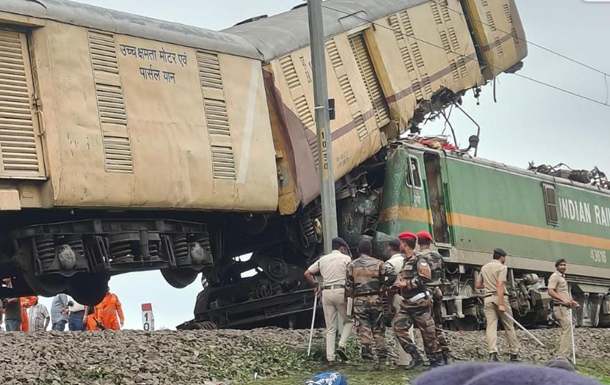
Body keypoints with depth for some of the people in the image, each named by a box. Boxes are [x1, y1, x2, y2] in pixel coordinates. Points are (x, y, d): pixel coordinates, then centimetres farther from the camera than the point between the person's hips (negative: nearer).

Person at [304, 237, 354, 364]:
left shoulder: (322, 259, 16)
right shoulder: (346, 258, 4)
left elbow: (307, 274, 12)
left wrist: (315, 285, 21)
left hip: (326, 292, 4)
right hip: (341, 292, -4)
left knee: (330, 328, 7)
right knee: (349, 321, 15)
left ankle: (330, 358, 1)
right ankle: (342, 345, -6)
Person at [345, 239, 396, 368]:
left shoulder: (352, 265, 3)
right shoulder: (378, 263, 2)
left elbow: (348, 285, 2)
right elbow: (392, 274, -10)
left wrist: (350, 295, 20)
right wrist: (384, 286, 3)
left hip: (359, 300, -1)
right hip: (375, 299, 1)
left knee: (363, 330, -1)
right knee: (378, 329, 9)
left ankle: (367, 360, -6)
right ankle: (382, 358, 9)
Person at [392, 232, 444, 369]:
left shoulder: (419, 259, -9)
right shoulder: (406, 261, 17)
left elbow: (425, 277, -21)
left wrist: (406, 284, -18)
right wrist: (397, 285, 12)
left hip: (420, 302, -9)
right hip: (407, 303, 9)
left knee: (427, 332, -2)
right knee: (399, 327, -3)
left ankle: (437, 360, 11)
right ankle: (416, 357, 0)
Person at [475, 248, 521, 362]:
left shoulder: (484, 268, 15)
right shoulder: (502, 267, -4)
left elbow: (477, 285, 18)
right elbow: (500, 286, -16)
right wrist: (501, 304, -21)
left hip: (488, 298, 4)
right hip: (500, 297, -4)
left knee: (491, 326, -4)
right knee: (509, 327, 7)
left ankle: (493, 353, -20)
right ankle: (514, 354, 12)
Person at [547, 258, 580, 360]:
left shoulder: (563, 277, 22)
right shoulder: (555, 276, -8)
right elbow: (550, 291, -22)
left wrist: (572, 301, 22)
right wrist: (563, 300, -32)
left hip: (566, 307, 10)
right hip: (560, 307, -10)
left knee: (566, 332, 12)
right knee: (567, 331, -15)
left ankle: (561, 356, 17)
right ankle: (563, 356, -16)